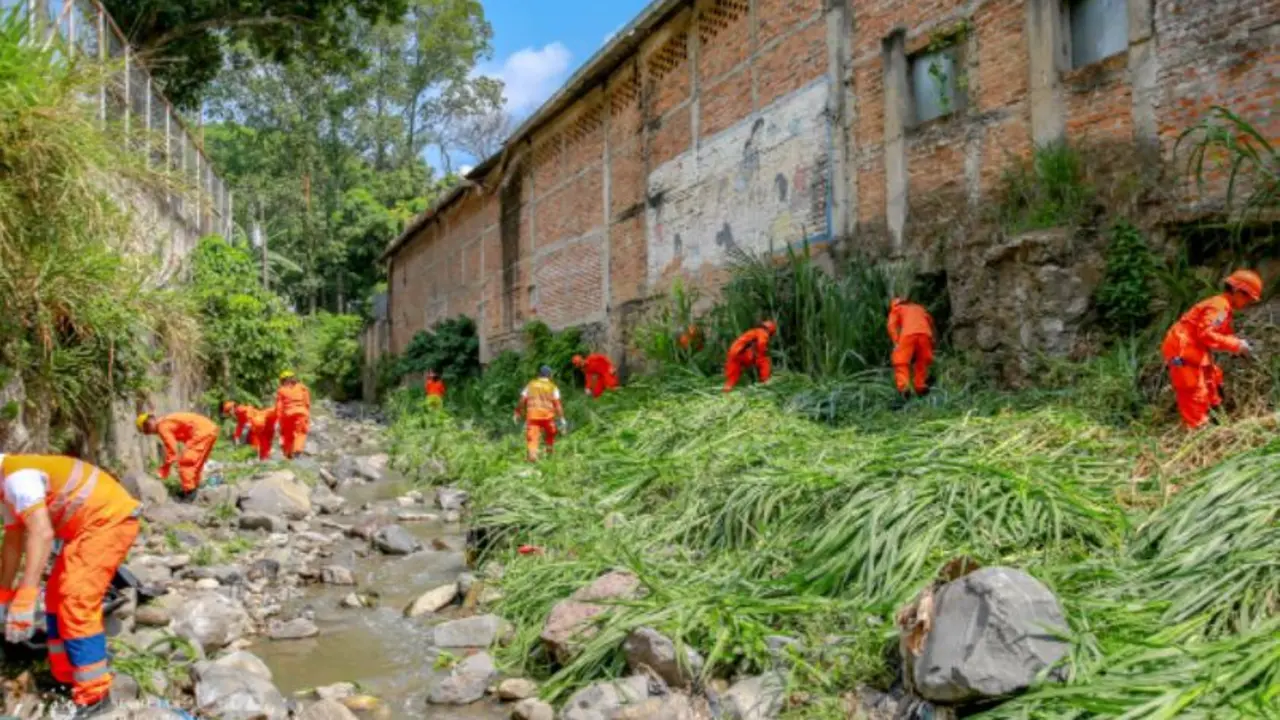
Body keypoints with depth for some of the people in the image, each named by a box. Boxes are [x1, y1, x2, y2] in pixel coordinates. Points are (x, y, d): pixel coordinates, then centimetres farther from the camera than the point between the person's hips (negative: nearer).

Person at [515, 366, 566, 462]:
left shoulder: (531, 385, 11)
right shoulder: (553, 387, 6)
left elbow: (522, 400, 7)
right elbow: (557, 404, -3)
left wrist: (518, 413, 16)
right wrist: (561, 418, -3)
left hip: (532, 414, 0)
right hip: (547, 415, 0)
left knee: (532, 436, -6)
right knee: (550, 434, 23)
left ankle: (532, 455, -26)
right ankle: (549, 452, 31)